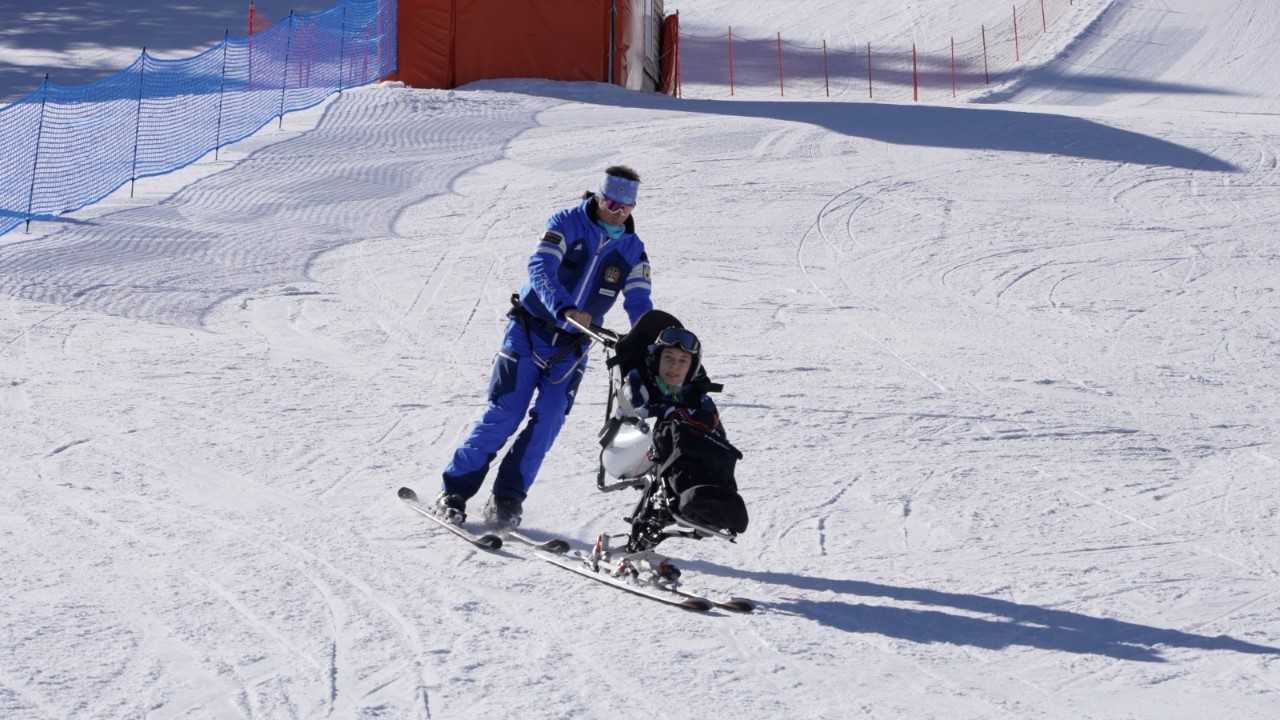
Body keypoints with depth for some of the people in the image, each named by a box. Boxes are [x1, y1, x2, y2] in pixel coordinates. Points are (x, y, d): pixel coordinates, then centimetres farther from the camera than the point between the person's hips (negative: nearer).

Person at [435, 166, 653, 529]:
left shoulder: (632, 250, 2)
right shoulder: (567, 223, -11)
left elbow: (639, 304, -4)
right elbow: (540, 269, -25)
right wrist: (565, 309, -42)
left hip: (572, 348, 4)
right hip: (530, 331, -4)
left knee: (547, 422, -8)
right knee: (504, 415, -8)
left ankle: (507, 499, 3)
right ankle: (454, 491, 1)